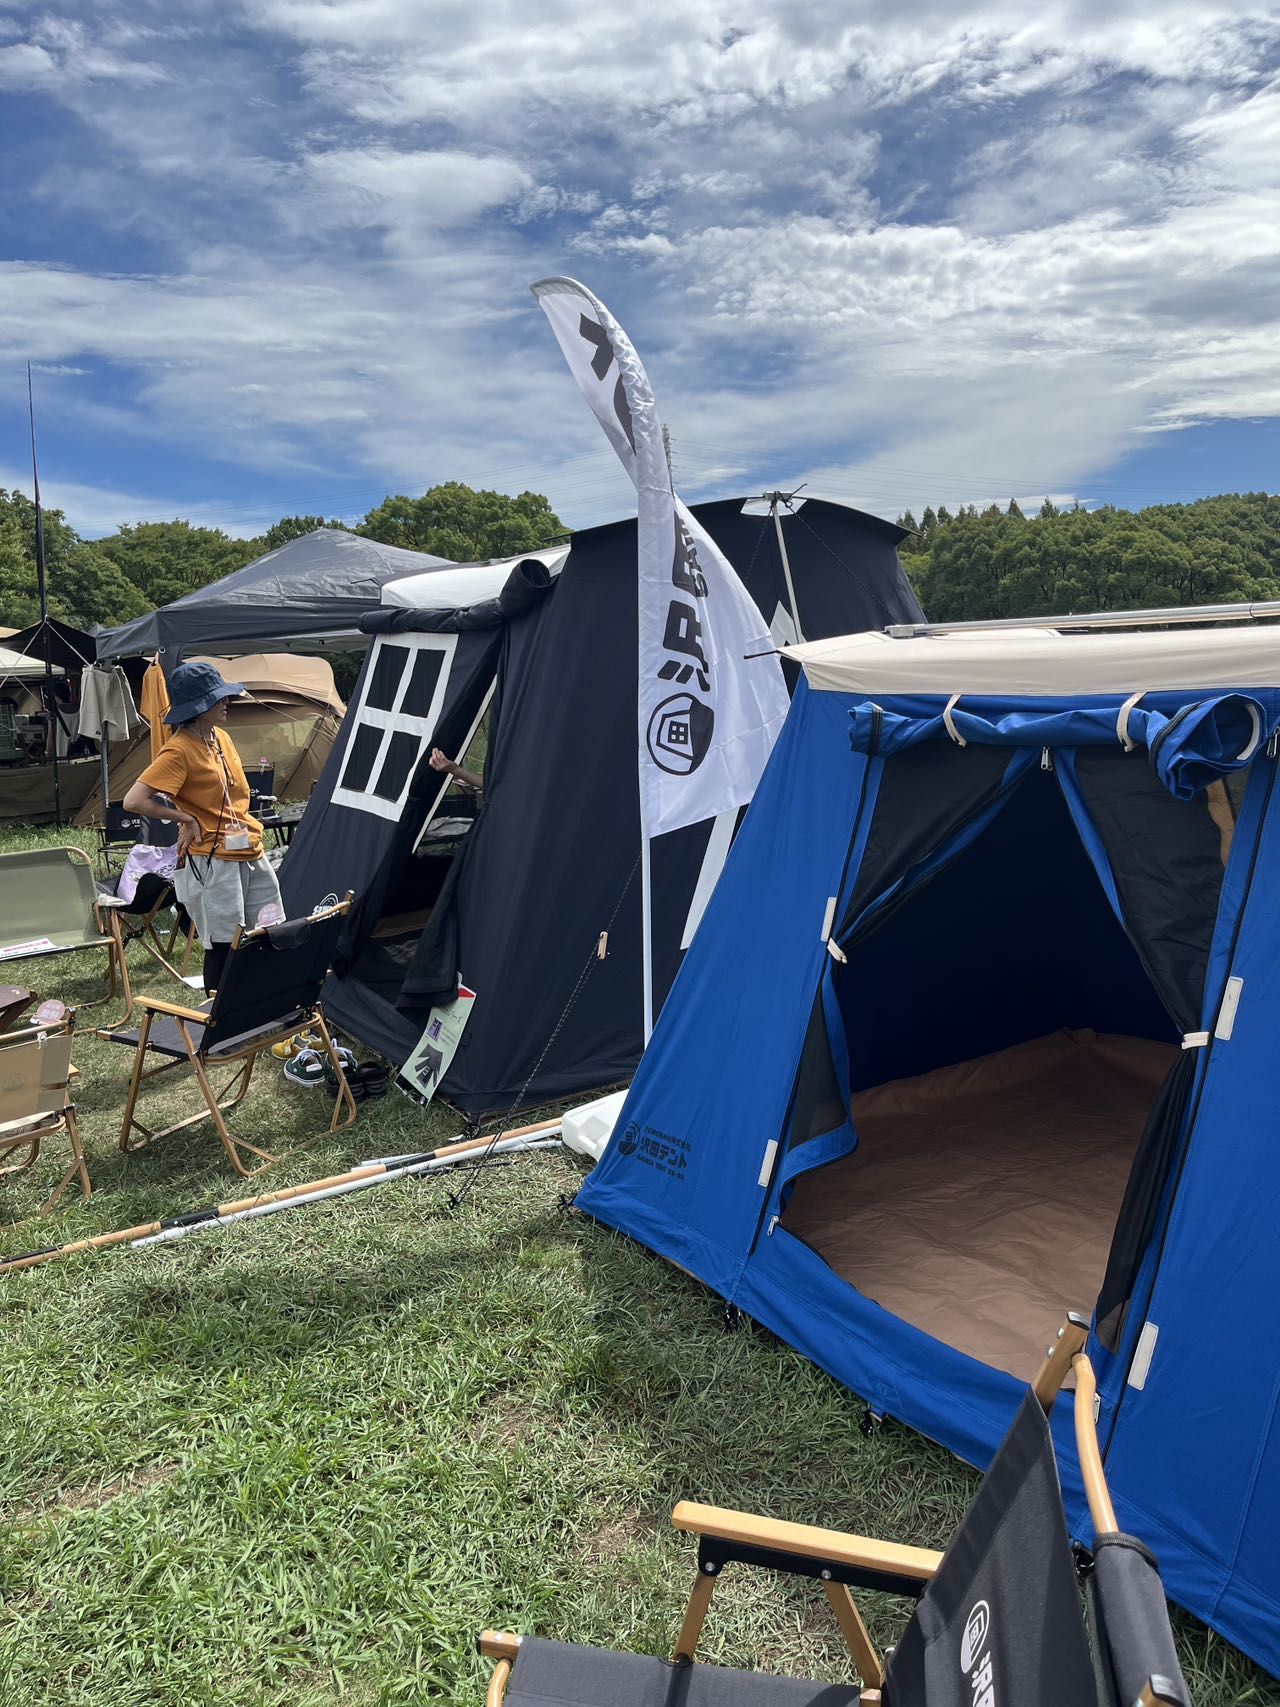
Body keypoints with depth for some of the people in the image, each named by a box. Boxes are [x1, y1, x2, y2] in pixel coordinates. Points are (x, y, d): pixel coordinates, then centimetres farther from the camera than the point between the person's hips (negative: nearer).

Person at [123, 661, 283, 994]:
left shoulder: (221, 737, 9)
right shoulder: (178, 751, -16)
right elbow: (134, 801, -23)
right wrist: (186, 819, -16)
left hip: (251, 854, 8)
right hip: (212, 862, -8)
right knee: (223, 946, -1)